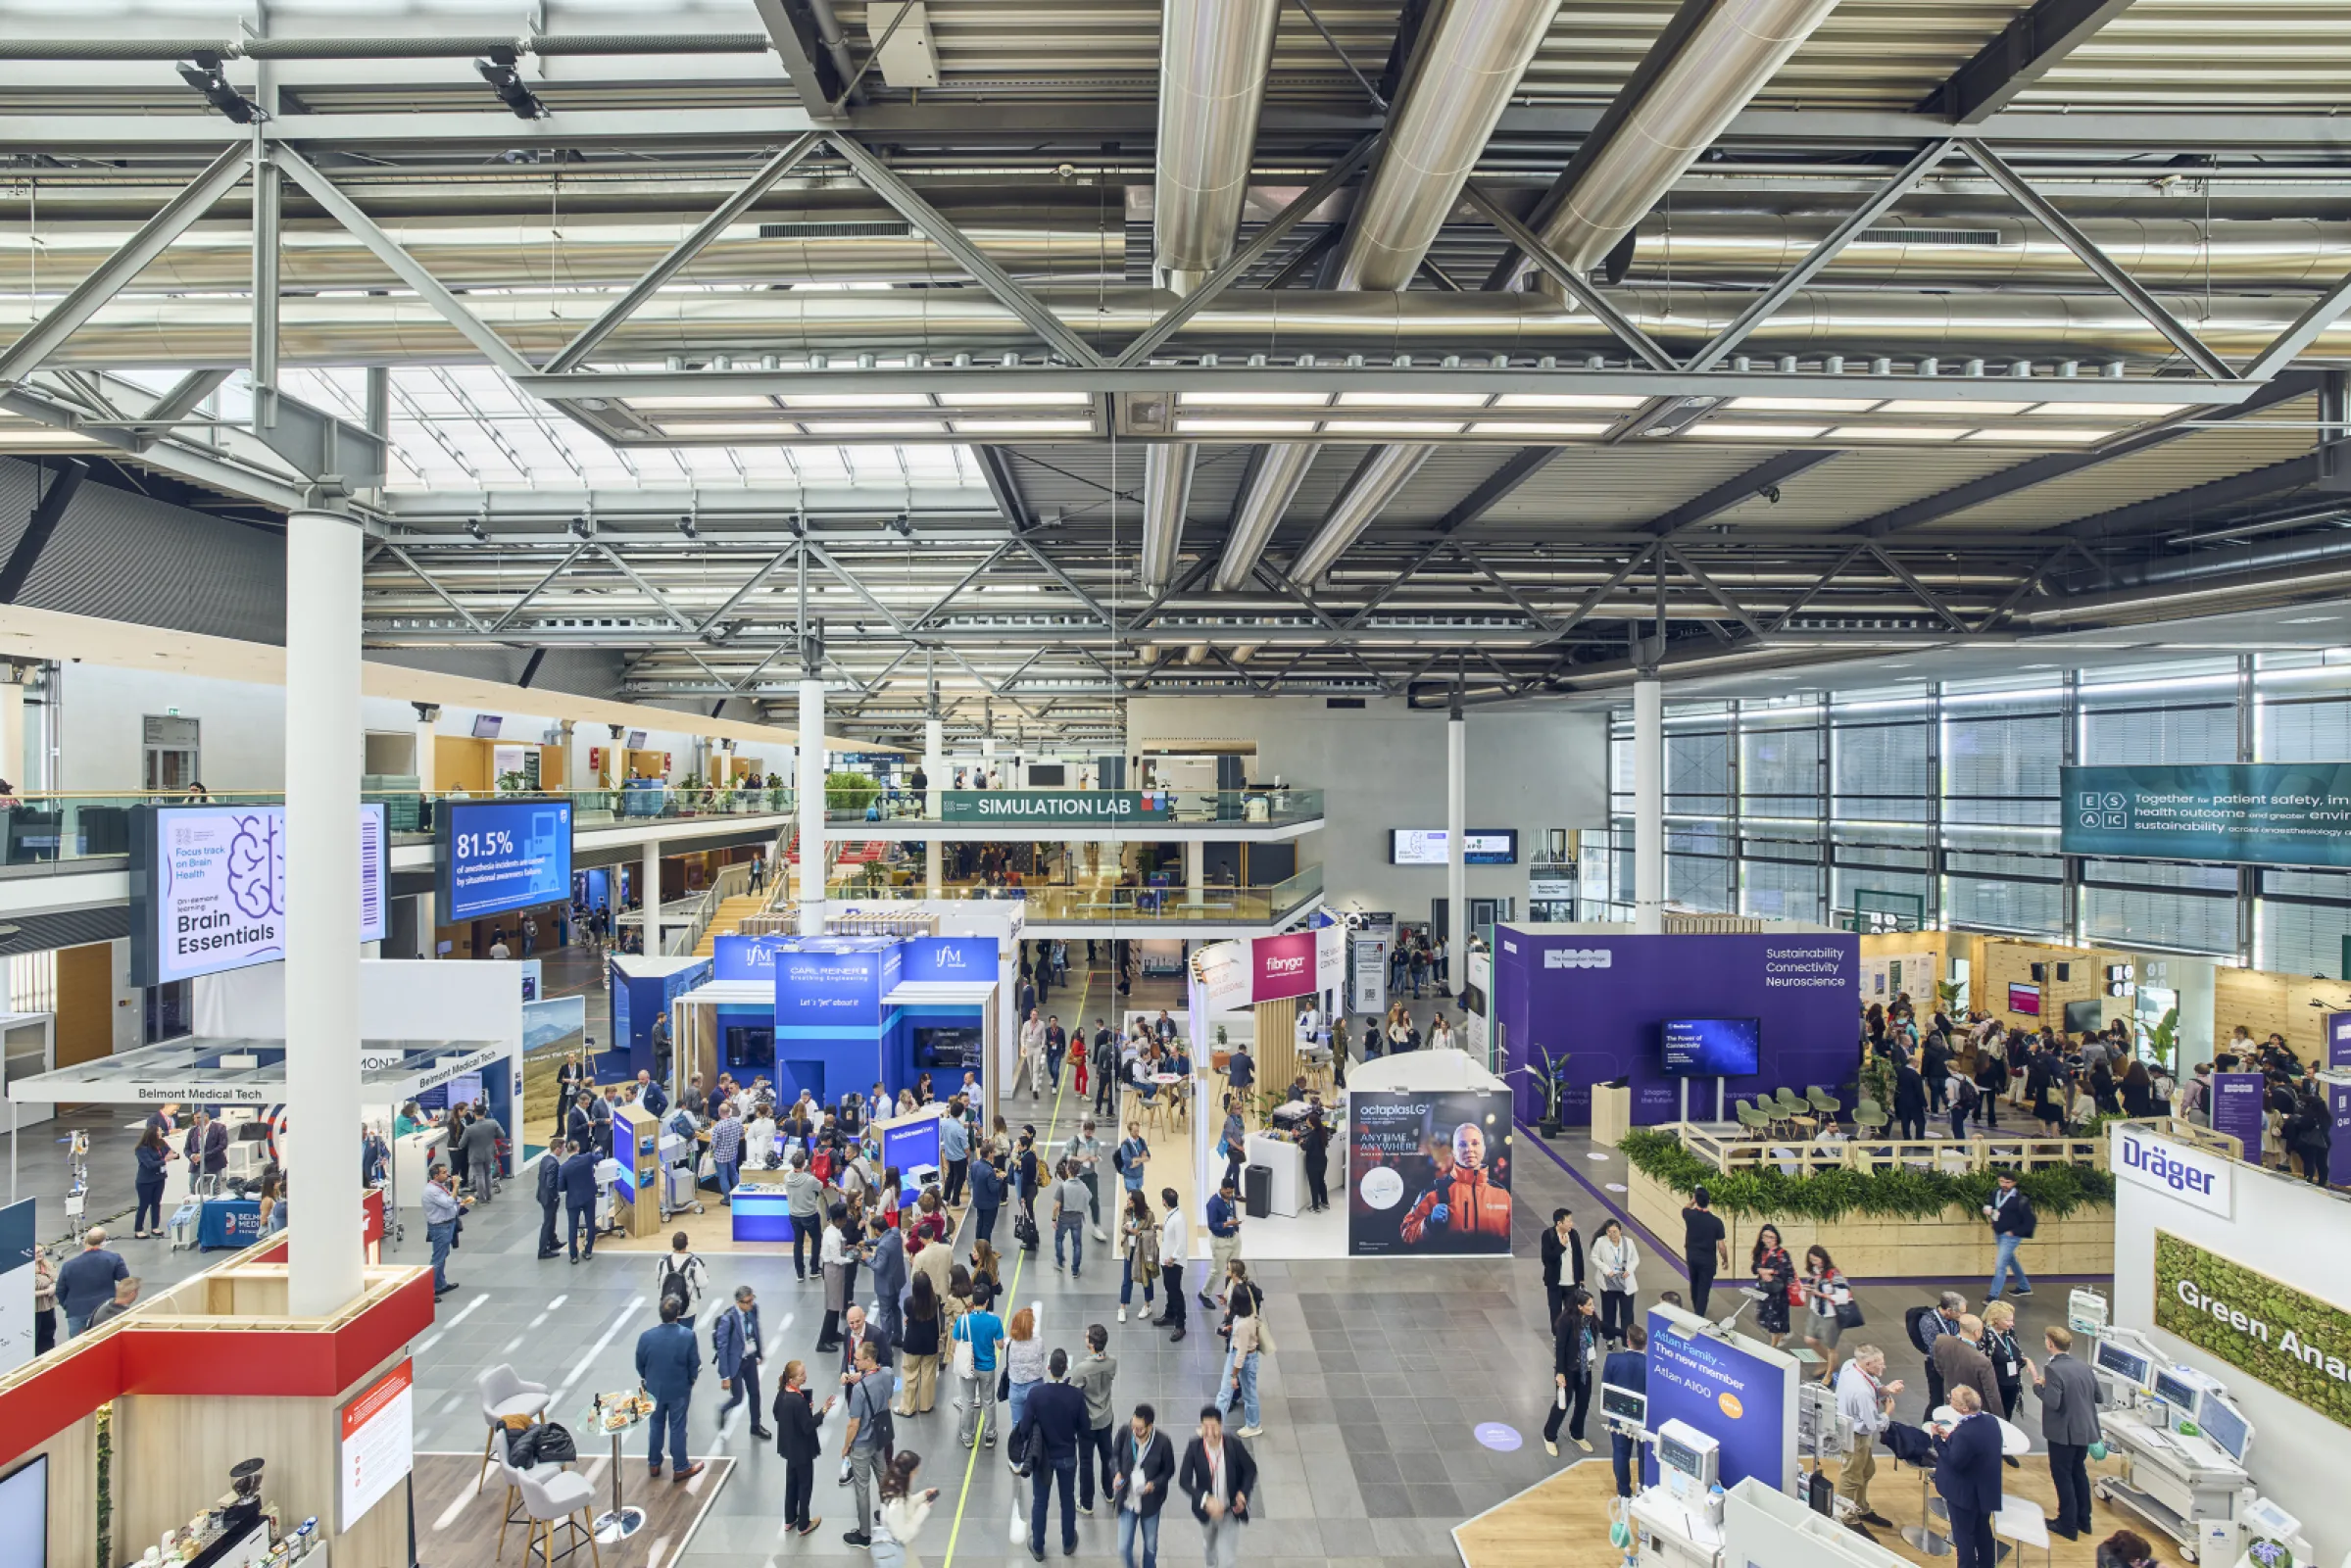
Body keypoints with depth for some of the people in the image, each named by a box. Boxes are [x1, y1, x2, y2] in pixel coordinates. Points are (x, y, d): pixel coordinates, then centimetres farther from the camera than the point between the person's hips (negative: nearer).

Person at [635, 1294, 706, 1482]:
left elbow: (640, 1363, -3)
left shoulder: (646, 1336, -19)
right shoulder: (688, 1335, -23)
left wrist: (645, 1378, 18)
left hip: (654, 1388, 2)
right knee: (677, 1428, 11)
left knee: (656, 1426, 22)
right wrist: (691, 1380, 10)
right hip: (679, 1389, -2)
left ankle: (654, 1464, 36)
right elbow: (694, 1364, -12)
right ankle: (680, 1468, 22)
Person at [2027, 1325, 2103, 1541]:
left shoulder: (2053, 1369, -23)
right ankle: (2083, 1519, 34)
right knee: (2079, 1472, 22)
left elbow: (2053, 1402, -28)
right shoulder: (2084, 1366, 0)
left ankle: (2068, 1525, 15)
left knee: (2062, 1476, 7)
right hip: (2084, 1430, 7)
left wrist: (2038, 1383, -16)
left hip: (2063, 1432, -7)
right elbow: (2098, 1396, 10)